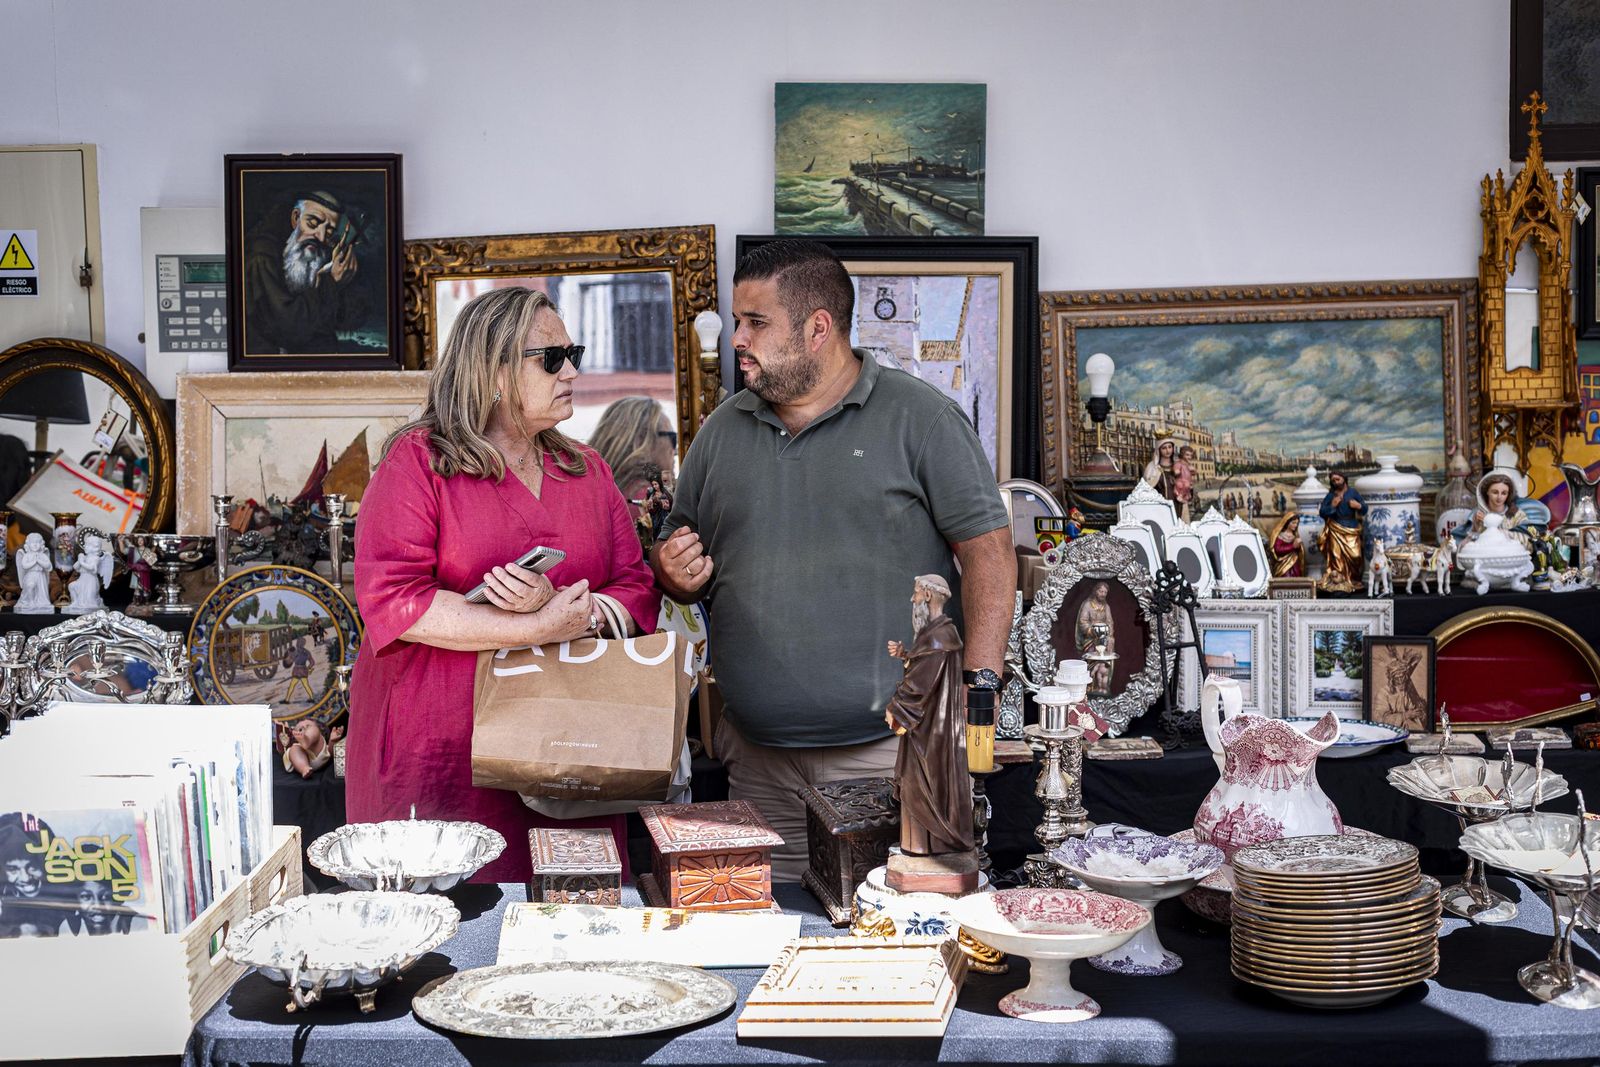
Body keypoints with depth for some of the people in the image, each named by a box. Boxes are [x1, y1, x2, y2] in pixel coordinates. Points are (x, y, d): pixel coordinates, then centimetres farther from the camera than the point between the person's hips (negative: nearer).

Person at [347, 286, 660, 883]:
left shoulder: (586, 471, 14)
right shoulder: (418, 460, -3)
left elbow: (637, 596, 8)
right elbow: (391, 599, -14)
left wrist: (555, 605, -14)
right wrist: (539, 628, -16)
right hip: (433, 760, -4)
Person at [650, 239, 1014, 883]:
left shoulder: (919, 417, -1)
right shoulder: (722, 431, 14)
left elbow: (988, 551, -5)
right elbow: (681, 567, 23)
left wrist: (980, 685, -15)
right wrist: (675, 576, -2)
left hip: (894, 752, -4)